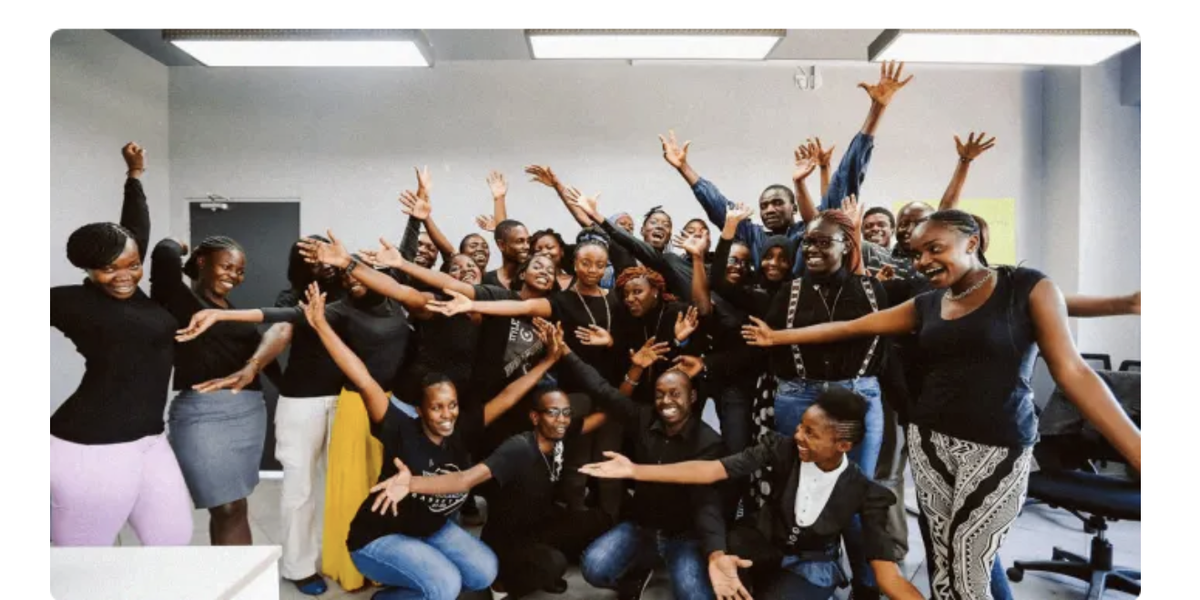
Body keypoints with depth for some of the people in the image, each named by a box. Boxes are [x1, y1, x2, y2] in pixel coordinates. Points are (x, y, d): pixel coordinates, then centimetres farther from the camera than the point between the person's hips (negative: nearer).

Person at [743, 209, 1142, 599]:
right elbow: (847, 327, 11)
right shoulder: (926, 305, 9)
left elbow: (1071, 371, -9)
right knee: (941, 564, 6)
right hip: (929, 441, 4)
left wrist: (1138, 454, -17)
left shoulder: (1028, 287, -4)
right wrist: (777, 337, 10)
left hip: (997, 448, -4)